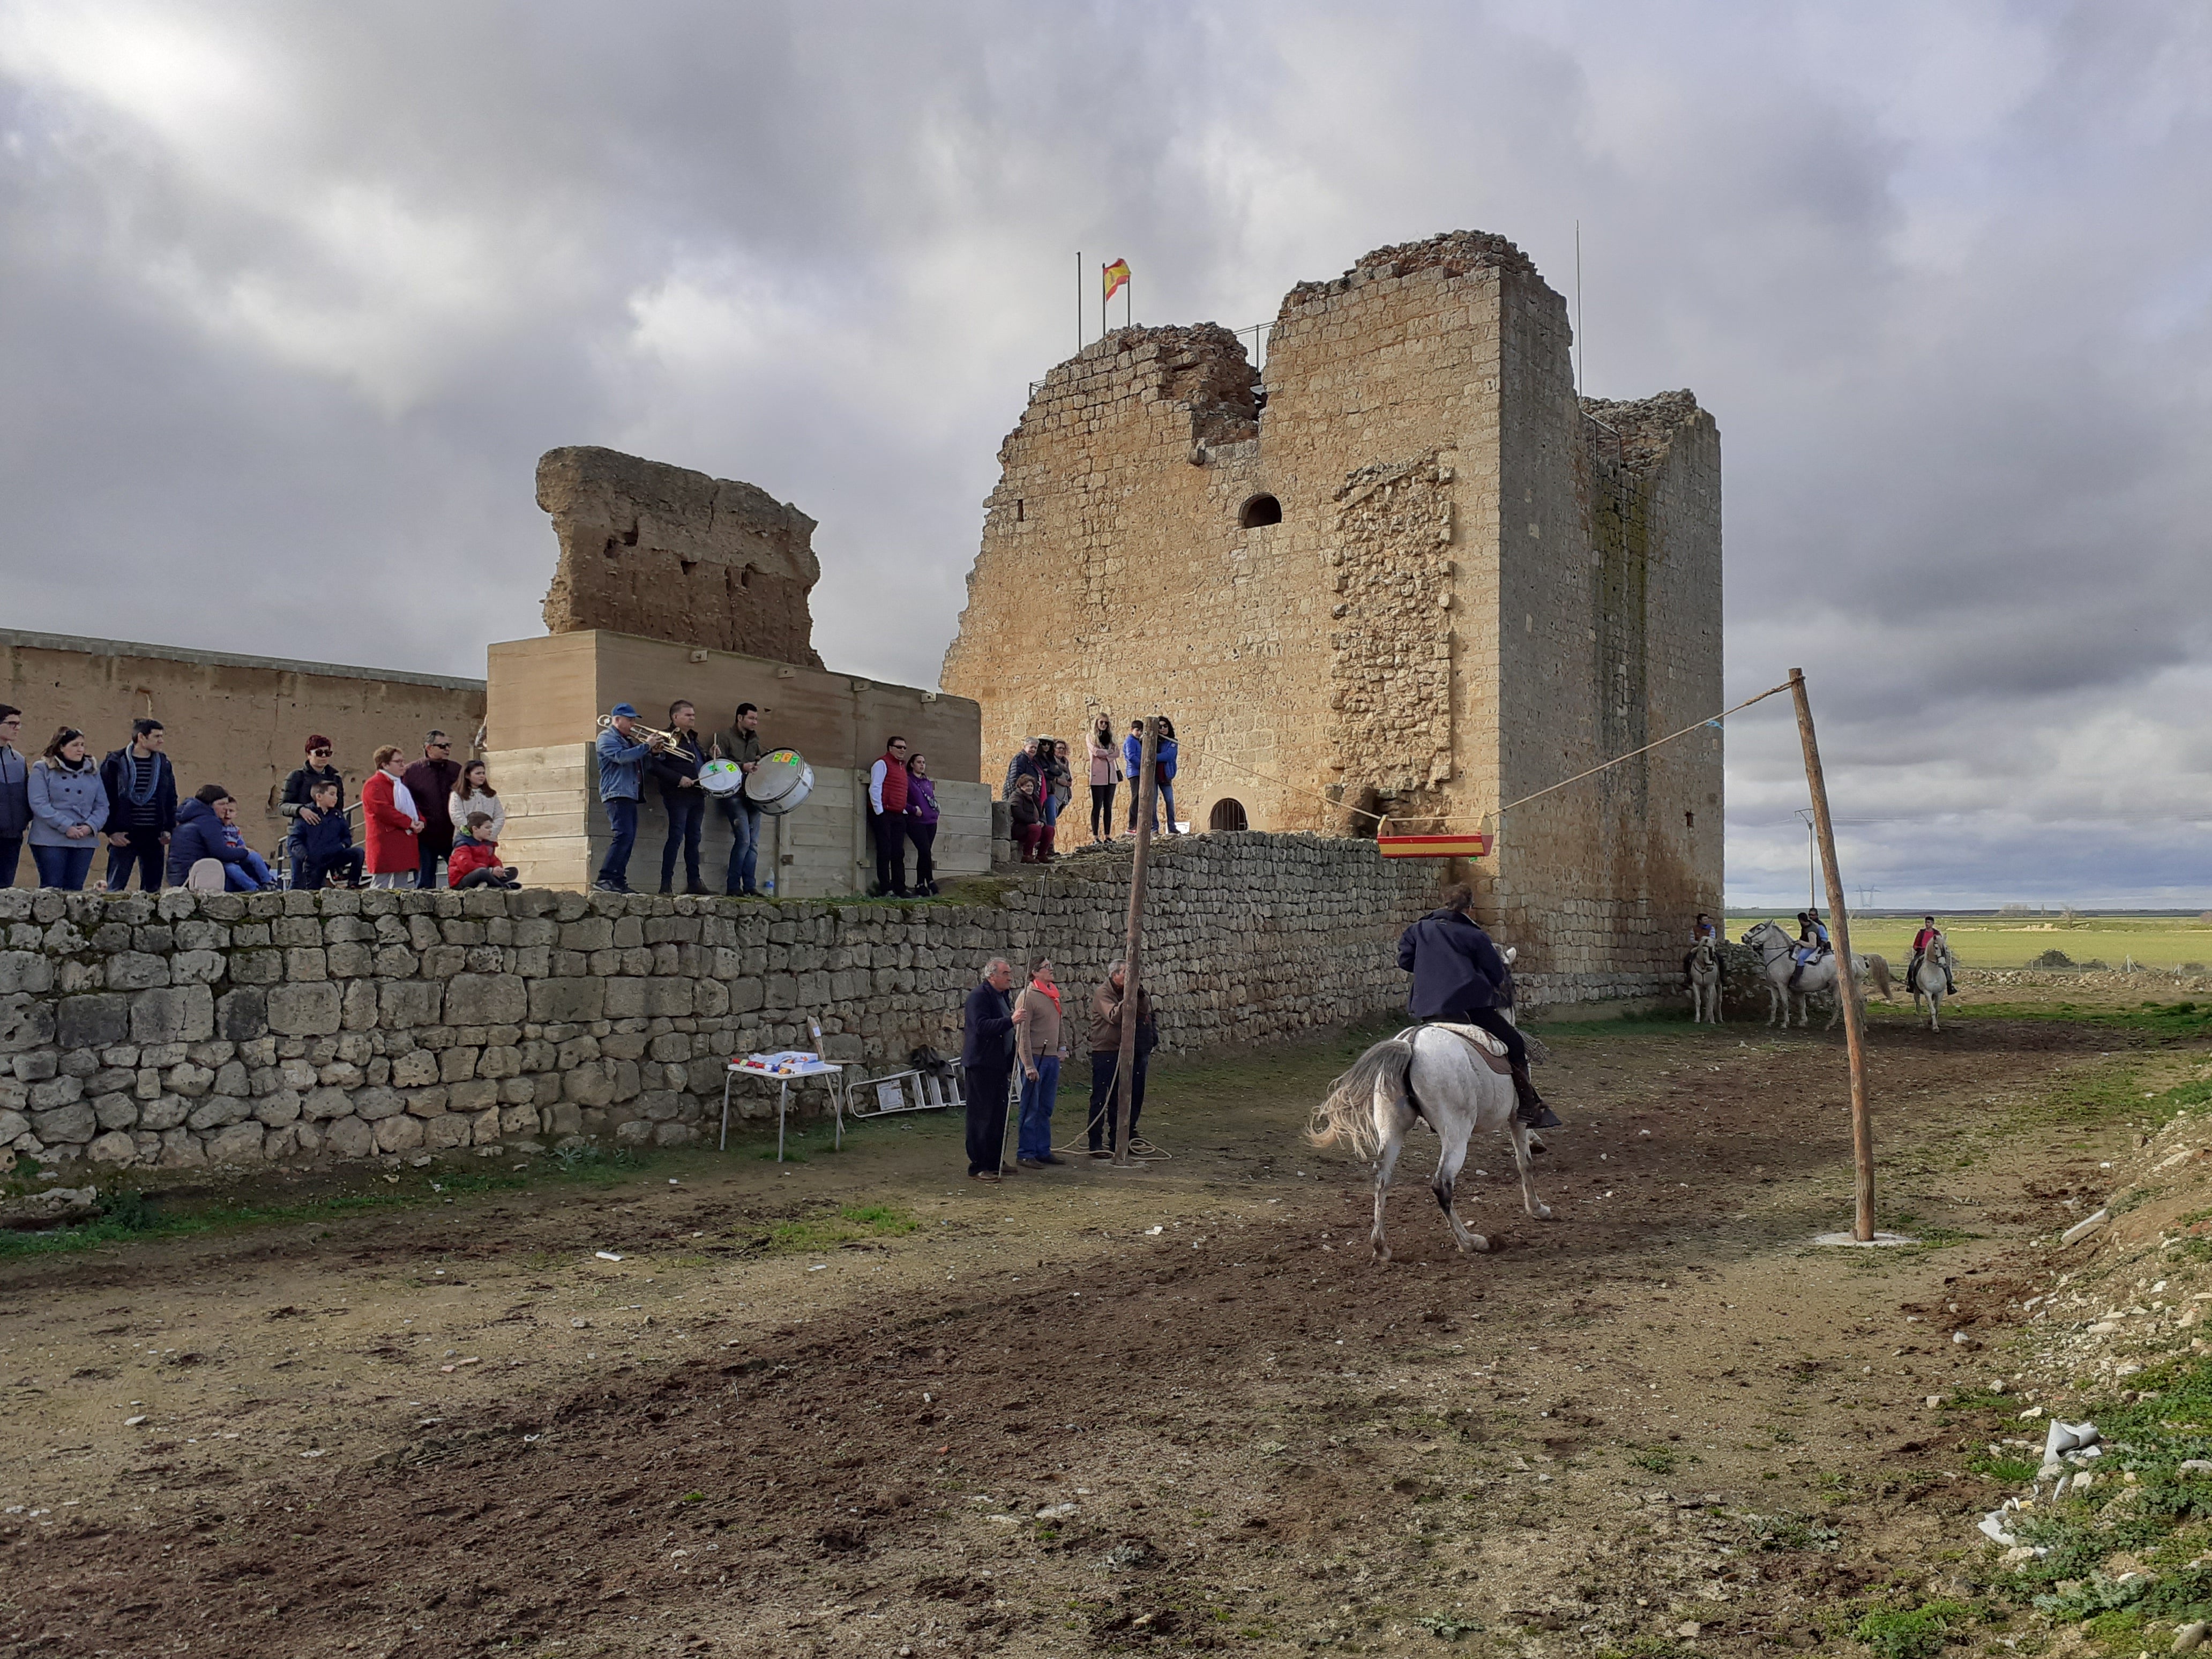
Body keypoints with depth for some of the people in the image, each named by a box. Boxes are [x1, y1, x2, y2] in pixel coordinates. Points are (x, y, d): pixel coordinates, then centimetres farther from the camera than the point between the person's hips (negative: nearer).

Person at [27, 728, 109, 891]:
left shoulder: (92, 770, 14)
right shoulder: (42, 770, 1)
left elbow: (102, 806, 11)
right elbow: (39, 804, -9)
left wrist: (91, 826, -9)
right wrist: (66, 827, -16)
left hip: (85, 840, 4)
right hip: (51, 840, -4)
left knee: (75, 889, 5)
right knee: (52, 888, -4)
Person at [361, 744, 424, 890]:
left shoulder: (401, 783, 22)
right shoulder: (374, 785, -8)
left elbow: (412, 806, 25)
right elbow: (383, 810, -20)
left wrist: (420, 821, 3)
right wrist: (409, 823, -18)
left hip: (404, 844, 9)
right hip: (385, 846, -9)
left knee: (403, 887, 9)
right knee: (380, 886, -8)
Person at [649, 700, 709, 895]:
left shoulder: (694, 739, 20)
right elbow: (655, 765, -17)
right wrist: (679, 779, -21)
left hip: (697, 795, 8)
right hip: (678, 796, -8)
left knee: (694, 838, 9)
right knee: (676, 836, -9)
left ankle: (694, 882, 14)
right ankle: (667, 882, -6)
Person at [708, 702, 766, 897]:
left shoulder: (754, 740, 20)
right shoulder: (724, 736, 0)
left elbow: (761, 760, 25)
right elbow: (720, 763, -10)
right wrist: (742, 767, -22)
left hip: (752, 794, 7)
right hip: (734, 794, -7)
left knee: (753, 843, 2)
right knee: (744, 839, -15)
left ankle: (749, 886, 6)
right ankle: (733, 886, -6)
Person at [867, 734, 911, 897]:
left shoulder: (902, 767, 21)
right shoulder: (882, 763, -4)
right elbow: (875, 788, -11)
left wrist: (904, 810, 16)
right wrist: (879, 811, -14)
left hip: (898, 816, 8)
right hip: (884, 814, -8)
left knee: (899, 853, 6)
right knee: (885, 852, -8)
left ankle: (900, 889, 9)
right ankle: (885, 890, -6)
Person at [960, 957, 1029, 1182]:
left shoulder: (1002, 996, 17)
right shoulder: (979, 995, -12)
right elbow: (981, 1026, -27)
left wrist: (1010, 1065, 23)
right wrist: (1011, 1021, -33)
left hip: (998, 1065, 9)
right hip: (981, 1065, -9)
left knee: (999, 1115, 12)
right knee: (982, 1116, -6)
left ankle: (996, 1162, 21)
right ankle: (978, 1167, -2)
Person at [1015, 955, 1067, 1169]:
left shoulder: (1054, 994, 13)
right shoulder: (1028, 996, -11)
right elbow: (1023, 1034, -15)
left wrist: (1062, 1047, 10)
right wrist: (1029, 1066, -19)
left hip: (1052, 1058, 7)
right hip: (1035, 1057, -7)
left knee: (1046, 1109, 12)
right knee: (1030, 1109, -2)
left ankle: (1043, 1151, 19)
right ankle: (1025, 1154, 5)